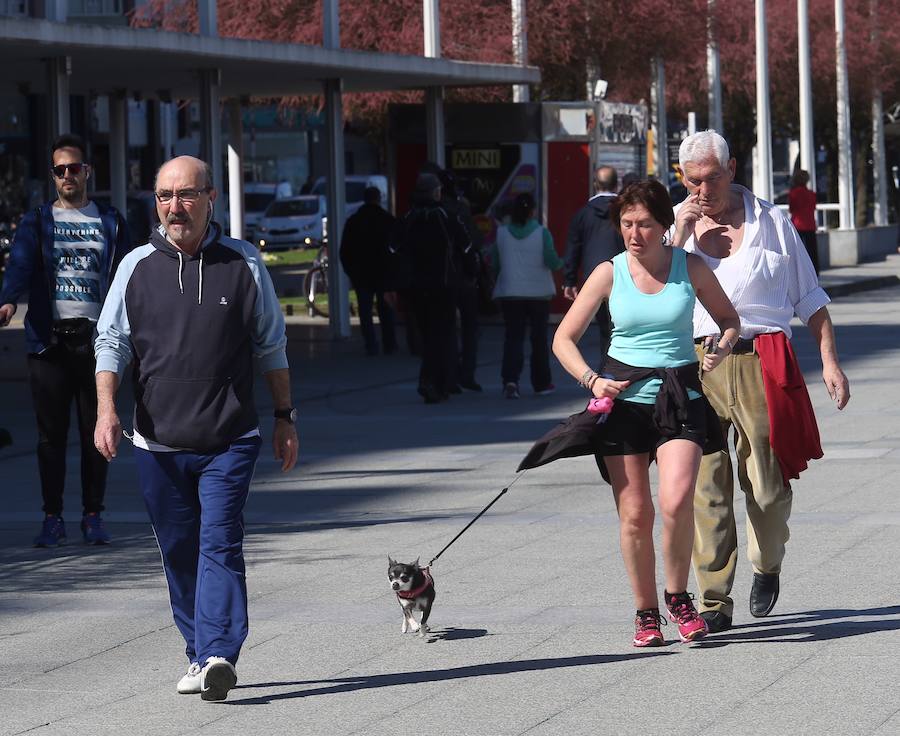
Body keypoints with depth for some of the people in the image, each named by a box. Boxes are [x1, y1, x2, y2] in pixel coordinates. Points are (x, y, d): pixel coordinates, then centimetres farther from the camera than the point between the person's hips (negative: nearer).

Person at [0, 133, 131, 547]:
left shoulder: (110, 223, 11)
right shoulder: (37, 223, 9)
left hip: (95, 337, 0)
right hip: (49, 338, 0)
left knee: (95, 432, 3)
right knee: (51, 433, 2)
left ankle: (93, 516, 10)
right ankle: (52, 518, 7)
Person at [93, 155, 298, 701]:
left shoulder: (244, 264, 4)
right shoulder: (137, 267, 6)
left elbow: (271, 347, 12)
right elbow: (112, 343, 6)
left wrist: (285, 417, 12)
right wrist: (106, 408, -10)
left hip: (230, 441, -2)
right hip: (158, 442, 2)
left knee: (220, 546, -13)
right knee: (179, 553, 7)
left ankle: (219, 656, -21)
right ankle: (199, 655, 17)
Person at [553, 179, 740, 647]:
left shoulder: (691, 268, 2)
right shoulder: (609, 274, 1)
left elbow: (728, 318, 17)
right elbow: (564, 339, 5)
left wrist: (723, 347, -4)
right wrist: (591, 380, -10)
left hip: (679, 396, -1)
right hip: (623, 397, 1)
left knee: (677, 500, -21)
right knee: (634, 514, -1)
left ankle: (677, 597, 0)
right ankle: (645, 613, 14)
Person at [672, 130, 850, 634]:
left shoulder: (771, 222, 11)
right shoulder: (674, 226, 13)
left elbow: (810, 299, 14)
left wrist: (830, 361, 6)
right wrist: (682, 236, -7)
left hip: (761, 362, 0)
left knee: (769, 486, 1)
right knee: (705, 487, -6)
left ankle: (767, 567, 30)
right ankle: (715, 603, -3)